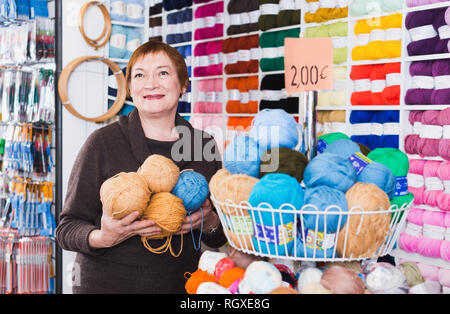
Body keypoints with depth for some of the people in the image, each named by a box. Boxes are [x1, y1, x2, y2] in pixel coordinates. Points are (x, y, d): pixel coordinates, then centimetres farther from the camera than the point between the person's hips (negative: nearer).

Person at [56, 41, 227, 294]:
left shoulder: (203, 146, 2)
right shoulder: (103, 143, -7)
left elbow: (219, 239, 9)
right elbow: (67, 228, -5)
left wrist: (210, 223, -11)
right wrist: (102, 238, -23)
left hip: (181, 285, 3)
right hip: (106, 283, -2)